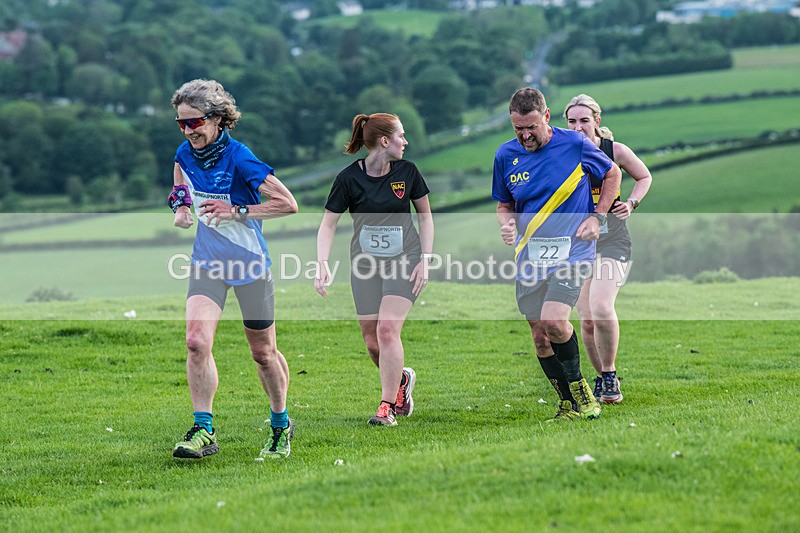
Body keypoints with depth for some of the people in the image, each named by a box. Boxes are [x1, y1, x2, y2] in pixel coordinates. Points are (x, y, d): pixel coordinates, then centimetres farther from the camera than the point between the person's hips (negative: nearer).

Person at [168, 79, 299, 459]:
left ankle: (281, 425, 30)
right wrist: (181, 206, 0)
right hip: (207, 262, 4)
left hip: (250, 264, -4)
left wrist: (237, 212, -22)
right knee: (197, 341, -16)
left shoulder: (239, 158, -20)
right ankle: (204, 430, -10)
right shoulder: (185, 154, -2)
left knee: (263, 352, 8)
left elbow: (288, 204, -19)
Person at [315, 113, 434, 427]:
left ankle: (387, 407, -11)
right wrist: (322, 265, -15)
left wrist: (425, 260, 0)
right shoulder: (349, 178, -8)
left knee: (387, 329, -17)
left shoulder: (407, 171, -2)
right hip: (366, 264, 1)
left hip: (404, 260, -1)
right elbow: (328, 224, -3)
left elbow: (425, 215, 8)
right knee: (372, 341, 1)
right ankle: (401, 379, 32)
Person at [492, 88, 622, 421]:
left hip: (571, 251, -4)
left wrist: (598, 217, 0)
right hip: (530, 256, 4)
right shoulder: (506, 155, 3)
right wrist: (507, 222, -7)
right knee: (540, 336, 2)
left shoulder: (575, 144, -6)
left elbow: (612, 173, 10)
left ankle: (578, 385, 1)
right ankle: (569, 405, 16)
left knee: (553, 321, -22)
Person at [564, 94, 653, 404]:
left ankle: (610, 376, -2)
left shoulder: (616, 152, -5)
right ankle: (602, 379, 22)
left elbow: (644, 177, 13)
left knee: (601, 309, -22)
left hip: (612, 241, -3)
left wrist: (632, 203, -4)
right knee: (587, 320, 1)